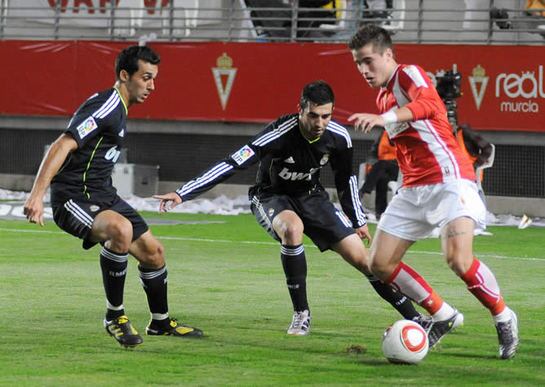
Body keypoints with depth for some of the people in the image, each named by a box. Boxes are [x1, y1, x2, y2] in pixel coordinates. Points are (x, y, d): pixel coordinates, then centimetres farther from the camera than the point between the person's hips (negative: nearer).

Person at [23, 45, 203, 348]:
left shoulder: (119, 109, 15)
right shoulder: (106, 106, -17)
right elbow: (62, 146, -27)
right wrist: (37, 196, -36)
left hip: (102, 195, 10)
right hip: (74, 198, -10)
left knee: (153, 251, 12)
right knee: (121, 229, -36)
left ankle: (161, 322, 35)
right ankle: (115, 316, -20)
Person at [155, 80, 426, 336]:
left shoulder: (338, 138, -18)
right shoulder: (280, 133, -33)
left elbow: (345, 178, 3)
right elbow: (233, 163, -37)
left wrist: (358, 221, 12)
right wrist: (182, 194, -43)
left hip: (311, 196, 4)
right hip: (271, 197, -4)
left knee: (360, 257, -5)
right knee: (292, 228, -38)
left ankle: (413, 317, 11)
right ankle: (301, 314, -23)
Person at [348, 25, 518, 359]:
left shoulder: (409, 74, -8)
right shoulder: (383, 97, 19)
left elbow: (427, 103, -32)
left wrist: (383, 118, -46)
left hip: (449, 179, -9)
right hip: (414, 189, 9)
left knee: (458, 259, -26)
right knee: (380, 264, 2)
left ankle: (504, 318, -2)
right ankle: (443, 316, 17)